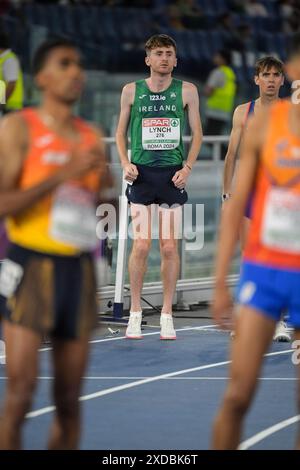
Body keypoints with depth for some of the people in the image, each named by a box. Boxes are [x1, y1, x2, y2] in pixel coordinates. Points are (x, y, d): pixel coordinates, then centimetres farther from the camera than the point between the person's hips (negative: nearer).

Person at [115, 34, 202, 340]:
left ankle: (167, 314, 8)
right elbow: (121, 132, 12)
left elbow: (197, 133, 8)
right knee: (141, 244, -7)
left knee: (169, 246, 0)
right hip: (142, 173, 0)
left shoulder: (187, 91, 4)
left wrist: (187, 168, -4)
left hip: (173, 174, 0)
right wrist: (125, 163, -3)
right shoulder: (132, 91, 5)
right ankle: (135, 313, 3)